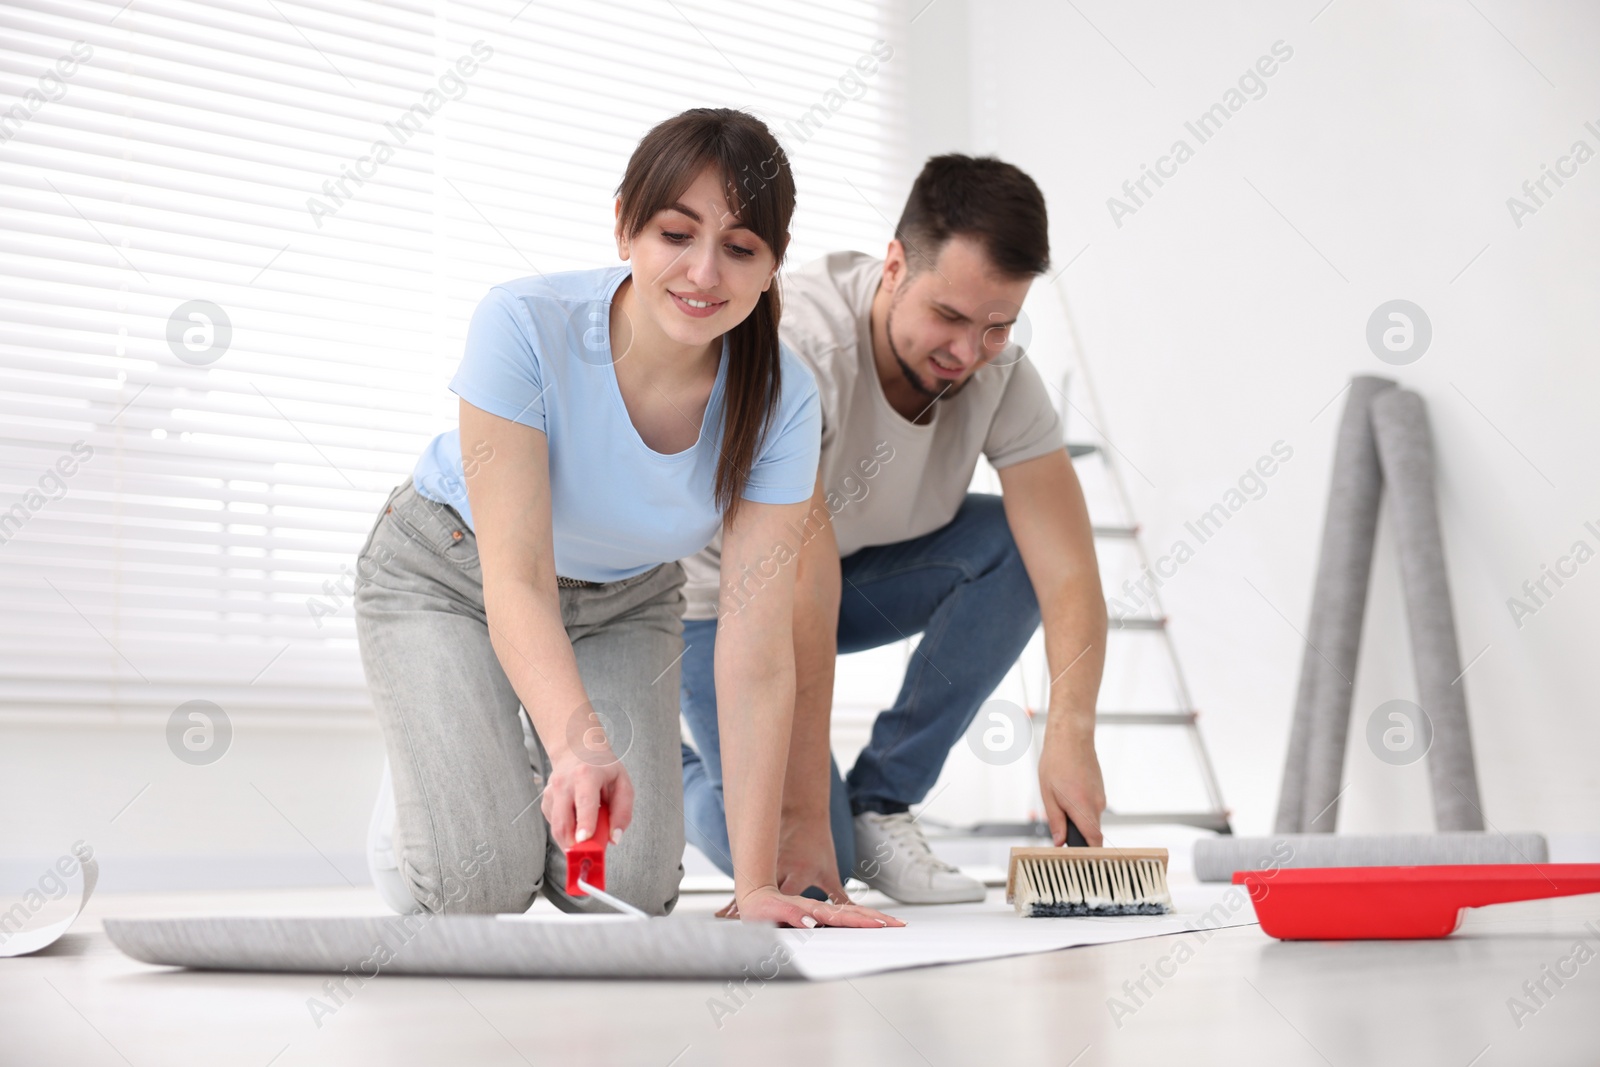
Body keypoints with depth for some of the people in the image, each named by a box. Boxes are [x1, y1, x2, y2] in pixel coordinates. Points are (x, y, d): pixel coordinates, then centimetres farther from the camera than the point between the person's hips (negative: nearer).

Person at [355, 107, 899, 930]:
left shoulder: (780, 398, -26)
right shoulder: (525, 326, -34)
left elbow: (756, 653, -26)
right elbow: (516, 582, -38)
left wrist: (756, 884, -32)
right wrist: (579, 738, -57)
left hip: (623, 599, 3)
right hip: (450, 576, -2)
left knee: (631, 890, -11)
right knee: (480, 883, -18)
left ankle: (537, 777, 22)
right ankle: (423, 790, 18)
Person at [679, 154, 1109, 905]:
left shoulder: (1000, 377, -18)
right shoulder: (795, 345, -36)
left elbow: (1069, 572, -24)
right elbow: (797, 603, -40)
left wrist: (1070, 734, -41)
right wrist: (803, 817, -41)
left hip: (860, 570, 6)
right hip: (717, 591, -6)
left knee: (1011, 543, -22)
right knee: (805, 865, -21)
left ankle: (880, 803, -10)